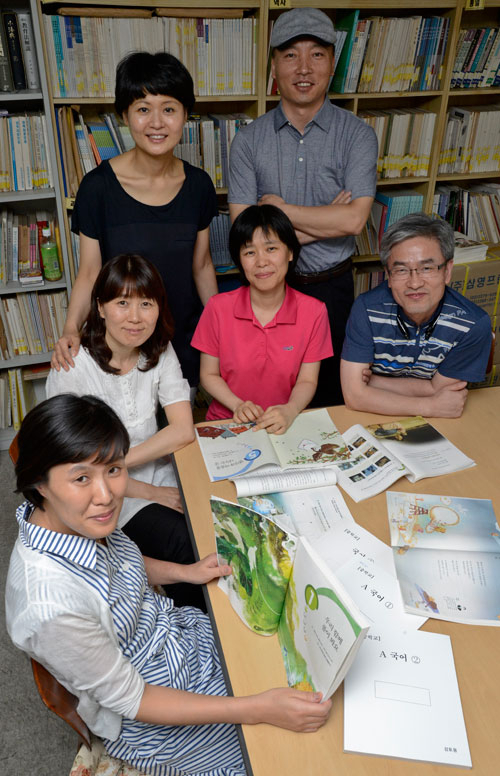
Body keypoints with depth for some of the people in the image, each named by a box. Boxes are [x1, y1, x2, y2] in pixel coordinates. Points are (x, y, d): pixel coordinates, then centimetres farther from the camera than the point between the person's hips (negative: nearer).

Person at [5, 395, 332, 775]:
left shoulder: (79, 519, -17)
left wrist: (186, 571, -4)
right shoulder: (52, 604, -40)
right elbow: (131, 700, -26)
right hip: (148, 722, -6)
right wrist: (259, 709, -27)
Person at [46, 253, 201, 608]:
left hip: (156, 473, 5)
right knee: (187, 545, -23)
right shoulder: (72, 369, -18)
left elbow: (184, 430, -10)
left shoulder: (160, 351, -3)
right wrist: (148, 492, -13)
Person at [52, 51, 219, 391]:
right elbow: (89, 273, -7)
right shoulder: (99, 186, -12)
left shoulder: (198, 185, -4)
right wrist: (71, 330, -24)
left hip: (185, 340, 3)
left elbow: (202, 266, 6)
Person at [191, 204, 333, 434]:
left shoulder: (314, 311, -5)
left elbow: (307, 380, 0)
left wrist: (290, 411, -19)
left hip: (283, 426, 1)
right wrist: (238, 406, -14)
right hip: (226, 422, -1)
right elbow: (209, 374, 2)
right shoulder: (218, 308, -5)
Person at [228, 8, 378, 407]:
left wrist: (277, 207, -13)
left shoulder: (357, 135, -5)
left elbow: (353, 219, -18)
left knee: (329, 395, 15)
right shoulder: (249, 140, -3)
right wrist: (326, 221, -15)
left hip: (332, 287, 0)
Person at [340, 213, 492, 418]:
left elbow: (437, 389, -10)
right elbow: (354, 395, -22)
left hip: (436, 428, 0)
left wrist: (371, 380, -17)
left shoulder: (473, 324, -19)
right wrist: (431, 407, -22)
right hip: (375, 421, 0)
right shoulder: (367, 309, -21)